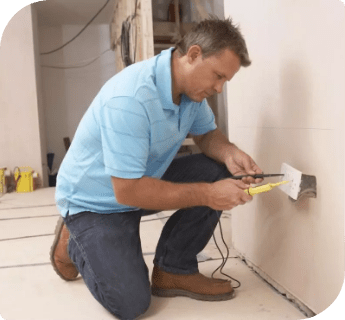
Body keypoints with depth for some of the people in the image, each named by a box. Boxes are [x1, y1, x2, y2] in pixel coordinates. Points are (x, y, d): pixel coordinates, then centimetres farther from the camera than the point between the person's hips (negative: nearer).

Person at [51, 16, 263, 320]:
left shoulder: (192, 85, -8)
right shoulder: (129, 98, -34)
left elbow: (207, 133, 7)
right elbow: (128, 192, -32)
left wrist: (229, 153, -17)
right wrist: (207, 194, -30)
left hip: (144, 179, 8)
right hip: (94, 201, -7)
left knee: (218, 172, -10)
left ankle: (175, 271, 1)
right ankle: (74, 242, 13)